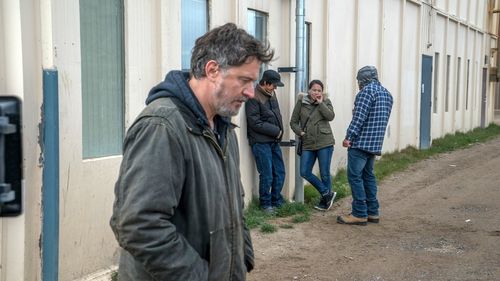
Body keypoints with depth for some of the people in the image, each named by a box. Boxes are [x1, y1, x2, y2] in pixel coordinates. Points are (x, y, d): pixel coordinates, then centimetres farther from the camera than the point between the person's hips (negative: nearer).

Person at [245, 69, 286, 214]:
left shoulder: (271, 94, 11)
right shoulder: (254, 97, -14)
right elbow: (255, 123, -17)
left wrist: (279, 131, 4)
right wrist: (275, 131, -12)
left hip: (274, 141, 8)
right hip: (261, 142, -8)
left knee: (279, 173, 11)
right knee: (267, 175, -2)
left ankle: (276, 201, 27)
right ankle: (265, 204, 15)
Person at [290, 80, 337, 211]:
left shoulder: (326, 102, 5)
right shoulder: (301, 101, 6)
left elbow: (330, 116, -14)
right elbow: (293, 122, 9)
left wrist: (320, 103, -12)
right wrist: (300, 132, -6)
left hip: (324, 142, -2)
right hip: (308, 144, 3)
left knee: (324, 173, 2)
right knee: (305, 172, -3)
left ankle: (325, 200, 19)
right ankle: (327, 194, 10)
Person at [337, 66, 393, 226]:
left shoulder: (367, 90, -11)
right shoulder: (387, 93, 17)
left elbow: (359, 117, -18)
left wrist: (349, 137, -17)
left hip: (361, 142, -9)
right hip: (375, 143, 9)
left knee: (355, 177, -5)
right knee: (368, 176, 15)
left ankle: (359, 214, -4)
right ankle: (372, 212, 17)